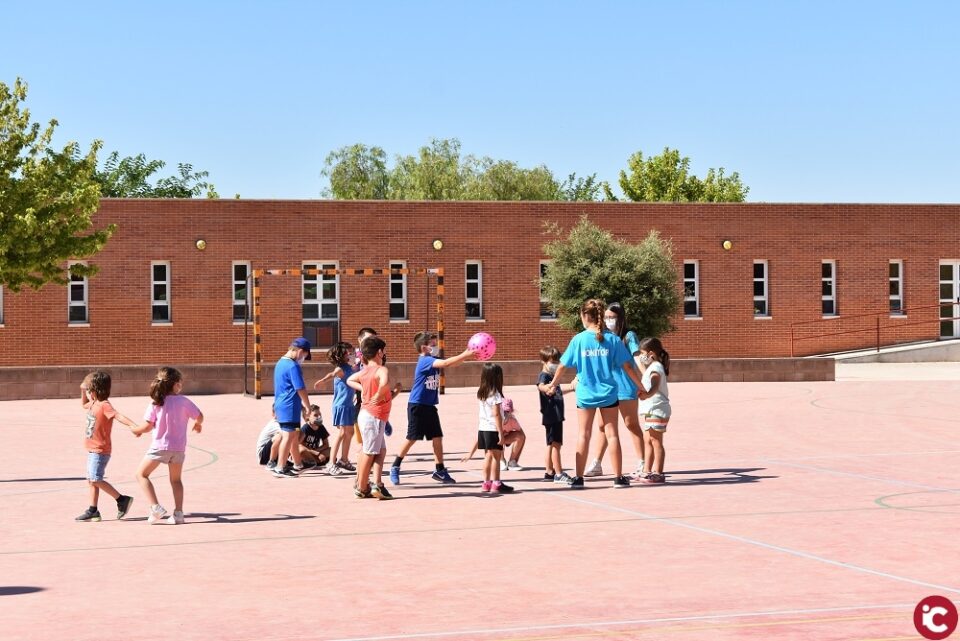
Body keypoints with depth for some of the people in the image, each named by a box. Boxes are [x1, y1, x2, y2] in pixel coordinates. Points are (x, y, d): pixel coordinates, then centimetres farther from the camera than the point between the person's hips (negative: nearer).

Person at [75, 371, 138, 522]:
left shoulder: (104, 405, -18)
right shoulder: (93, 404, 11)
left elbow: (118, 415, -34)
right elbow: (83, 404, 35)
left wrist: (132, 425, -49)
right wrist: (82, 390, 20)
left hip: (100, 451, -10)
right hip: (93, 450, 10)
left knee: (95, 480, -14)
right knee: (91, 480, 13)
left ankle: (122, 499, -7)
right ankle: (93, 511, 20)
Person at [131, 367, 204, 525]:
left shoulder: (156, 404, -5)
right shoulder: (184, 401, -1)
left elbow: (147, 426, -5)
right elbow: (199, 416, 7)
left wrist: (135, 430, 15)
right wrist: (198, 424, 30)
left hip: (160, 446, -3)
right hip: (179, 447, 3)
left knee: (141, 474, 10)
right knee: (176, 479, 18)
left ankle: (156, 508, -5)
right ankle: (178, 513, 9)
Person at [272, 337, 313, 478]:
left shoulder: (280, 363, 14)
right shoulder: (293, 366, -17)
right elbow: (300, 389, -17)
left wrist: (302, 404, 24)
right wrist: (307, 406, -6)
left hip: (281, 405, 10)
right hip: (290, 407, -10)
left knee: (294, 435, 18)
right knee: (288, 437, -4)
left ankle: (298, 464, 28)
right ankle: (280, 469, -1)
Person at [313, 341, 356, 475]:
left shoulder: (349, 368, 9)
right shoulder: (340, 369, -16)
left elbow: (357, 369, 35)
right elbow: (332, 374, -40)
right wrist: (322, 380, -58)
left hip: (349, 405, 9)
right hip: (341, 405, -9)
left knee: (349, 432, 15)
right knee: (341, 433, -11)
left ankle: (343, 459, 30)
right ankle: (332, 464, -9)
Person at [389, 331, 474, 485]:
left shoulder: (433, 360, 9)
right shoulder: (425, 360, -17)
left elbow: (450, 362, 1)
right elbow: (446, 363, -30)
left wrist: (466, 354, -15)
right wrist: (466, 355, -30)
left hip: (430, 406, 8)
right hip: (417, 406, -8)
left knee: (437, 437, 5)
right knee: (412, 438, -1)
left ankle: (440, 471, 13)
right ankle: (395, 467, 13)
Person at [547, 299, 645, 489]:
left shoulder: (579, 339, -6)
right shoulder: (613, 339, -5)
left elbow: (563, 365, 1)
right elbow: (627, 367, -4)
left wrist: (554, 383, 18)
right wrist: (641, 386, 7)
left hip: (585, 394, 0)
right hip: (608, 393, 0)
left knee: (584, 435, 8)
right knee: (612, 434, 6)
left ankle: (579, 478, 10)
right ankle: (618, 477, 6)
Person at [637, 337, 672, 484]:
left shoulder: (655, 368, -15)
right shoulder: (653, 367, 18)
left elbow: (655, 386, -34)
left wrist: (647, 395, -53)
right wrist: (641, 364, 49)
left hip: (657, 410, -11)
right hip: (652, 410, 11)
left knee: (656, 441, -8)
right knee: (648, 440, 15)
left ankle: (658, 473, -6)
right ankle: (647, 471, 22)